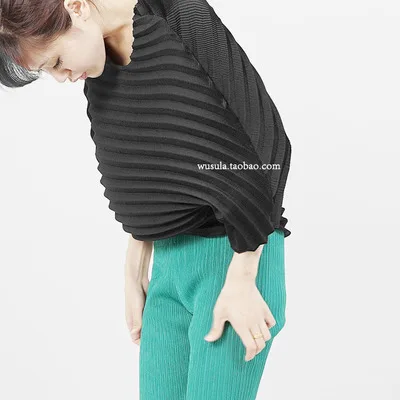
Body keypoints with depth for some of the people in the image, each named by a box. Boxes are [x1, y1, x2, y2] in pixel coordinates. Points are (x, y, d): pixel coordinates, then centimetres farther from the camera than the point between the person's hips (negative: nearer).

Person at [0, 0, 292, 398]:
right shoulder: (100, 74, 6)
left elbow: (264, 147, -14)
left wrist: (241, 280, -14)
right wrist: (134, 276, 17)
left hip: (238, 255, -6)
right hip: (167, 265, 7)